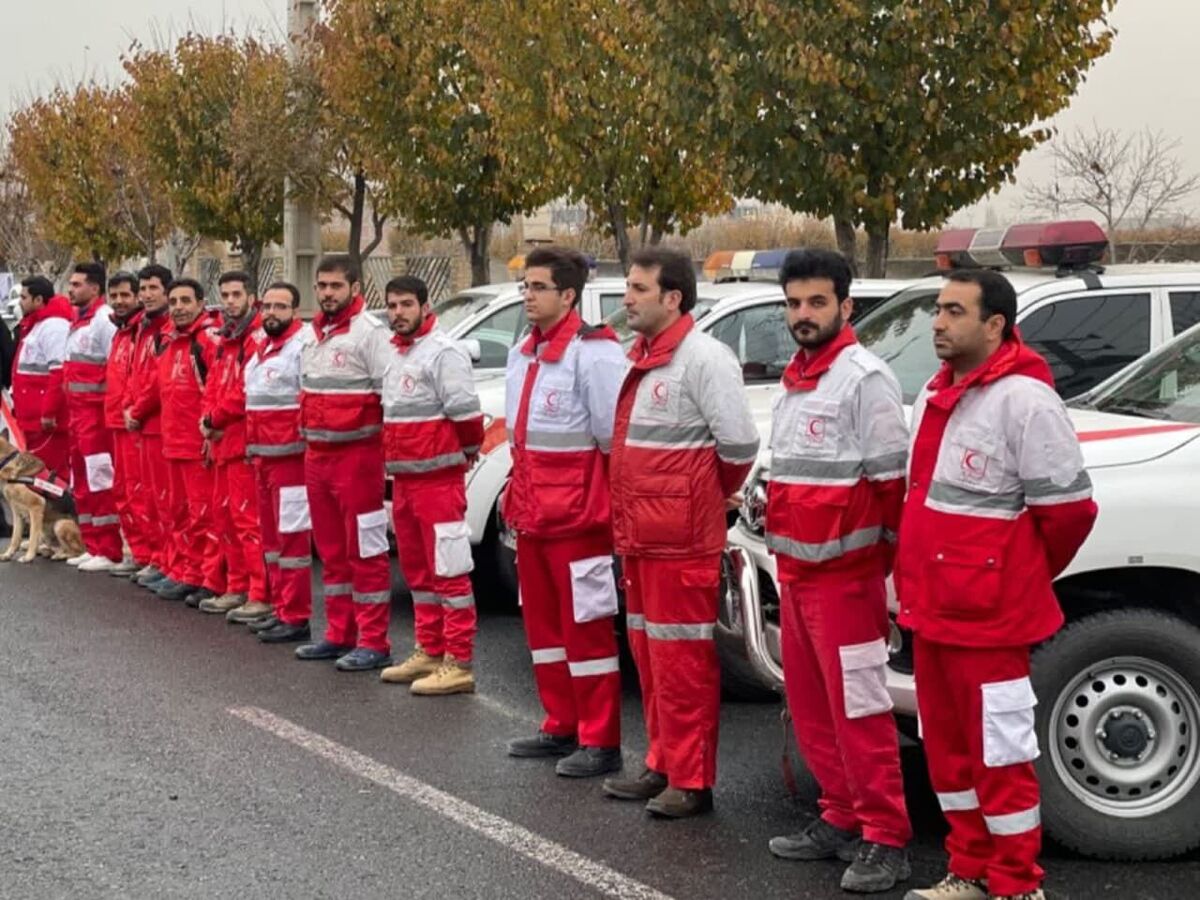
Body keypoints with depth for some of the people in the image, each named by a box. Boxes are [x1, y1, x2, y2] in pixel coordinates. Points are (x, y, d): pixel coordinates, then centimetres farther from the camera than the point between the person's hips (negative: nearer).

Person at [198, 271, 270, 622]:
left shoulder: (258, 337, -13)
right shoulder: (226, 339, 18)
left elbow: (246, 392, -20)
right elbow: (214, 385, 19)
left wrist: (215, 419, -9)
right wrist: (208, 418, 0)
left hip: (245, 440, -10)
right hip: (224, 442, 10)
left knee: (248, 518, -10)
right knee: (223, 514, 16)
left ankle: (261, 596, -8)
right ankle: (237, 589, 26)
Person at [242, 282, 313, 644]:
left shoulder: (303, 346, -13)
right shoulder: (261, 350, 18)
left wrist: (305, 432, -20)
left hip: (290, 455, -10)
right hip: (261, 455, 10)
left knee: (292, 535, -7)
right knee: (271, 536, 15)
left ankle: (296, 617, -4)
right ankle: (280, 609, 24)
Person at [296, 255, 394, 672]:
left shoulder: (369, 332, -12)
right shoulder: (311, 334, 13)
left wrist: (389, 448, -16)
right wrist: (307, 435, 16)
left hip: (356, 454, -8)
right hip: (317, 454, 8)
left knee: (366, 551, -4)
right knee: (331, 550, 15)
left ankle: (374, 643, 0)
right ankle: (340, 634, 24)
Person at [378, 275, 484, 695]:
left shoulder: (443, 352, -14)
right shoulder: (398, 353, 15)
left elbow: (465, 412, -17)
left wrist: (466, 452, -3)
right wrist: (393, 463, 18)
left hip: (437, 477, -10)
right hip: (404, 477, 10)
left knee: (449, 573, -7)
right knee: (418, 572, 17)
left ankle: (458, 665, -6)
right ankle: (429, 653, 27)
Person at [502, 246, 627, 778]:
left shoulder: (593, 353, -15)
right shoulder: (522, 355, 14)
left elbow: (613, 439, -16)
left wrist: (609, 502, -13)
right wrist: (518, 494, 16)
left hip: (577, 515, -9)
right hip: (531, 514, 9)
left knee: (587, 627, -3)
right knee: (543, 624, 15)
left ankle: (600, 742, 4)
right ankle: (561, 727, 27)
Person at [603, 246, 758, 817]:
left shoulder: (703, 357, -14)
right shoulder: (642, 358, 15)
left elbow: (739, 443, -17)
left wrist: (716, 496, -2)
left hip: (681, 540, -9)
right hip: (639, 534, 9)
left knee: (682, 661, -3)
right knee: (649, 655, 16)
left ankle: (691, 781, 5)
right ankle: (663, 766, 27)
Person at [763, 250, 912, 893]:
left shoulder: (865, 379, -12)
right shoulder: (795, 380, 14)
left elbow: (890, 481, -14)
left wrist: (886, 563, -13)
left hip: (843, 573, -9)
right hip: (794, 572, 9)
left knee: (859, 708, -5)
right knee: (811, 708, 13)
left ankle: (886, 840, 2)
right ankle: (841, 820, 24)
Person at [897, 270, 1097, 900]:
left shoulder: (1024, 399, -16)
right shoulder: (936, 394, 12)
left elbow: (1067, 507, -14)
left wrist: (1021, 580, 0)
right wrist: (917, 579, 17)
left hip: (987, 615, -9)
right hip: (930, 609, 9)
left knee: (999, 753, 0)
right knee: (948, 748, 16)